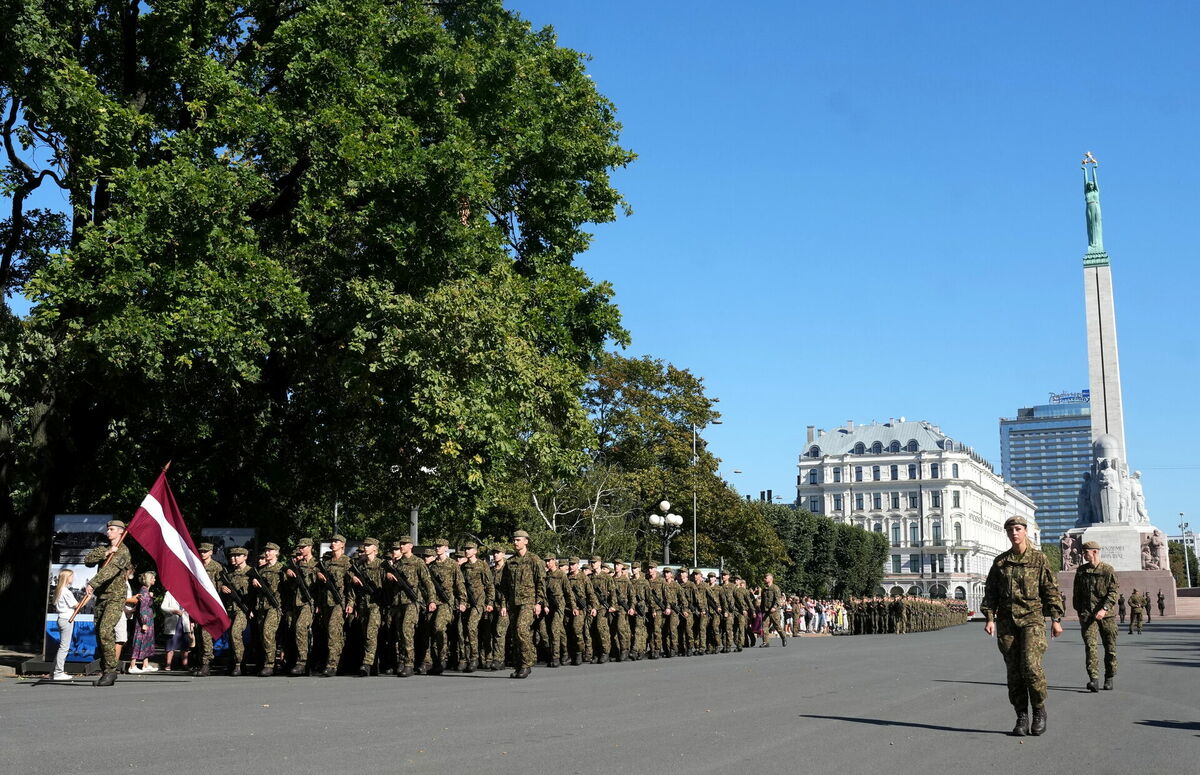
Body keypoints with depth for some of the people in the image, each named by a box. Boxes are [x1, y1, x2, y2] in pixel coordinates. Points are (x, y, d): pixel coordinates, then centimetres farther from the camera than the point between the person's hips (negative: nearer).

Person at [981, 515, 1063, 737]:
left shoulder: (1039, 559, 2)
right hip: (1006, 621, 3)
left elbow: (1051, 590, 3)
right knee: (1014, 671, 3)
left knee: (1031, 665, -16)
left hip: (1032, 618, -3)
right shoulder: (1000, 561, 10)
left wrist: (1056, 619, -2)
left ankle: (1040, 710, 4)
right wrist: (989, 618, 0)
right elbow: (990, 592, 10)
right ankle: (1021, 718, 10)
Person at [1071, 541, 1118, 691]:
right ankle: (1094, 679, -20)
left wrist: (1104, 609, -20)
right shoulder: (1081, 570, 10)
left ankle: (1109, 678, 24)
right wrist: (1079, 610, 14)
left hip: (1106, 614, -2)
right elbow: (1076, 593, 19)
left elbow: (1113, 592, -9)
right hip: (1087, 613, 2)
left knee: (1110, 647, 8)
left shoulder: (1108, 570, -2)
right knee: (1090, 645, -13)